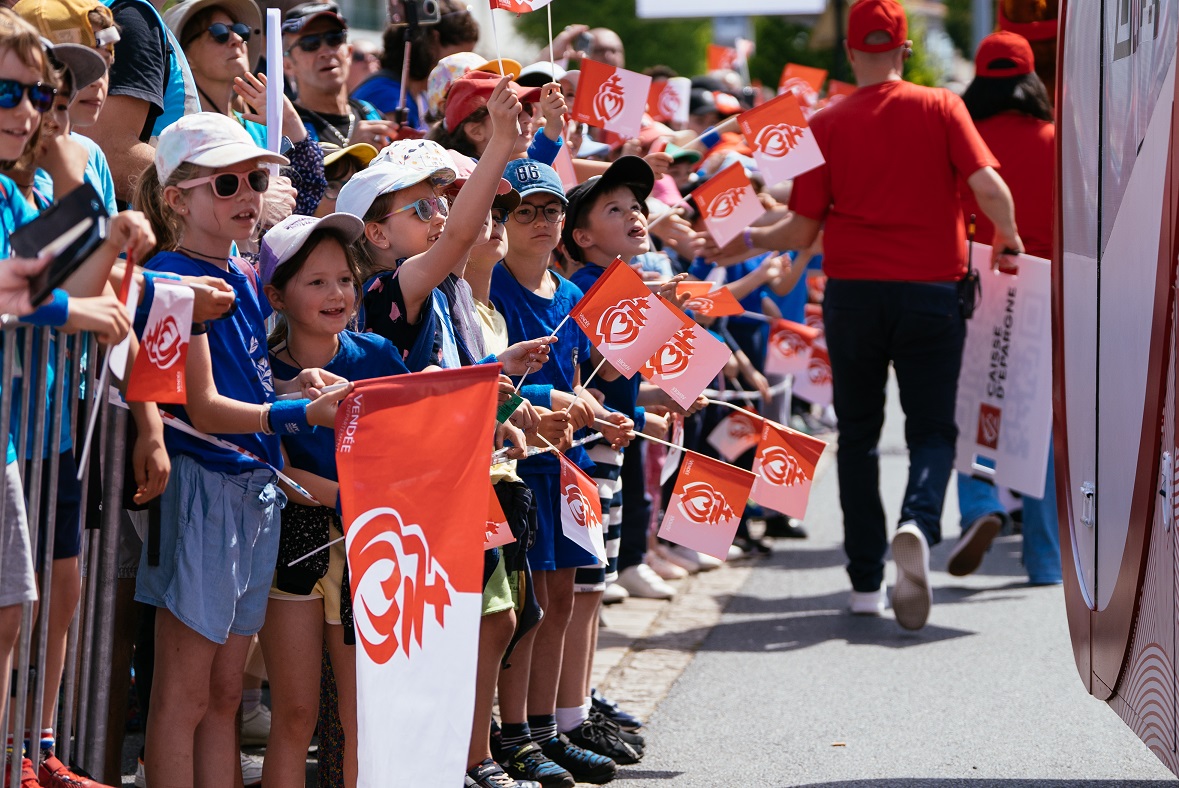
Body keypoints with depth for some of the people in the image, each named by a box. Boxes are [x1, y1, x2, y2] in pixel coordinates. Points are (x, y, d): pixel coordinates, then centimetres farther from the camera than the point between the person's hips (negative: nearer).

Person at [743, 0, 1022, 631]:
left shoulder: (826, 125, 1)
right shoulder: (940, 108, -1)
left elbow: (801, 230, 1)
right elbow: (988, 187, -11)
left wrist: (747, 240, 19)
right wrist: (1007, 238, 9)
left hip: (852, 291, 1)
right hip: (932, 290, -1)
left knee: (858, 436, 14)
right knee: (932, 431, 6)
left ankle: (865, 582, 13)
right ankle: (918, 522, -25)